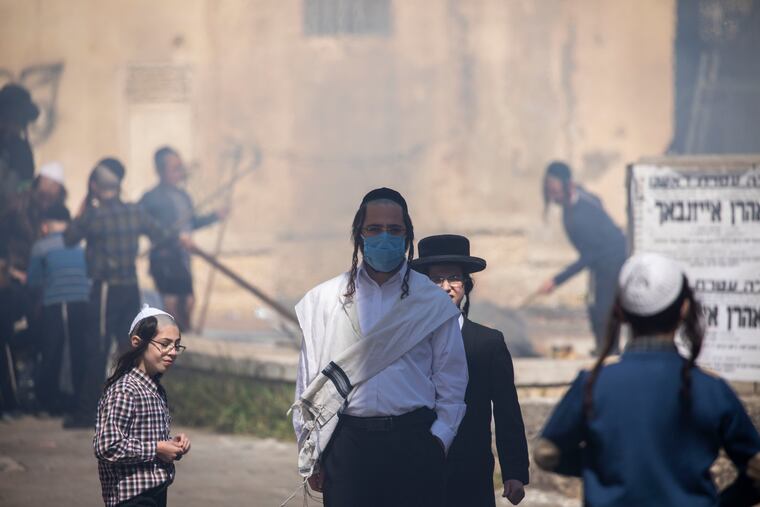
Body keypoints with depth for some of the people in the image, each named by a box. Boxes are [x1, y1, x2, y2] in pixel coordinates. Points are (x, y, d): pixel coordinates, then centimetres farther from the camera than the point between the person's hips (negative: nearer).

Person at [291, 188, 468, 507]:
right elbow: (308, 382, 9)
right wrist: (310, 458, 4)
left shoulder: (434, 303, 9)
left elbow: (451, 383, 9)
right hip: (348, 443, 0)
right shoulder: (324, 301, 10)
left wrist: (437, 441, -4)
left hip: (414, 442, 0)